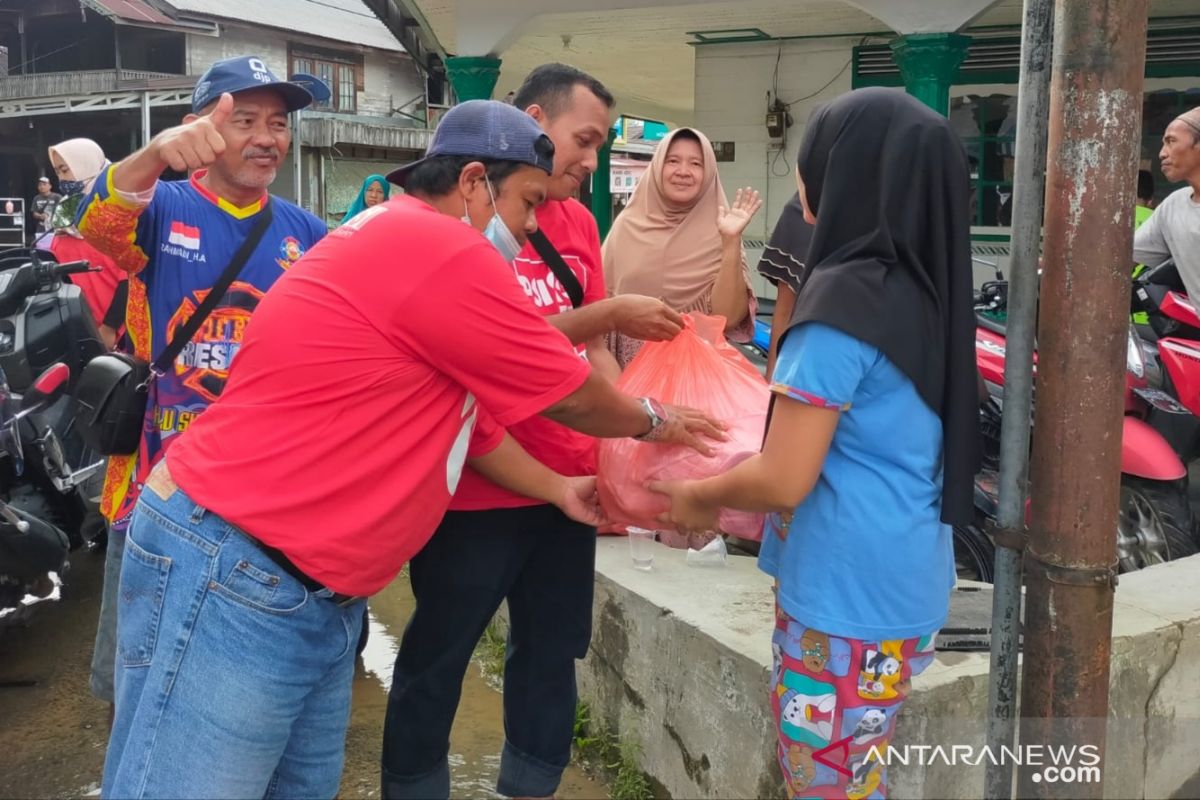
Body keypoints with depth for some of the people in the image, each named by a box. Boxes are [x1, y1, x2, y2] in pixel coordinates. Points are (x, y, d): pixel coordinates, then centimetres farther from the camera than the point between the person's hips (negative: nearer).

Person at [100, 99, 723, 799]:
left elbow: (470, 415, 23)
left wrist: (561, 490, 24)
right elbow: (573, 395, -6)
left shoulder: (410, 250, 15)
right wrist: (652, 421, 13)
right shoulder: (439, 249, -17)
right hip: (231, 579, -11)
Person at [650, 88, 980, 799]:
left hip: (847, 594, -8)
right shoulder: (924, 289, 6)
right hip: (905, 584, 9)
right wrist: (749, 465, 18)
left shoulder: (844, 300, -20)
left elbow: (784, 481, -19)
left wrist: (700, 497, -1)